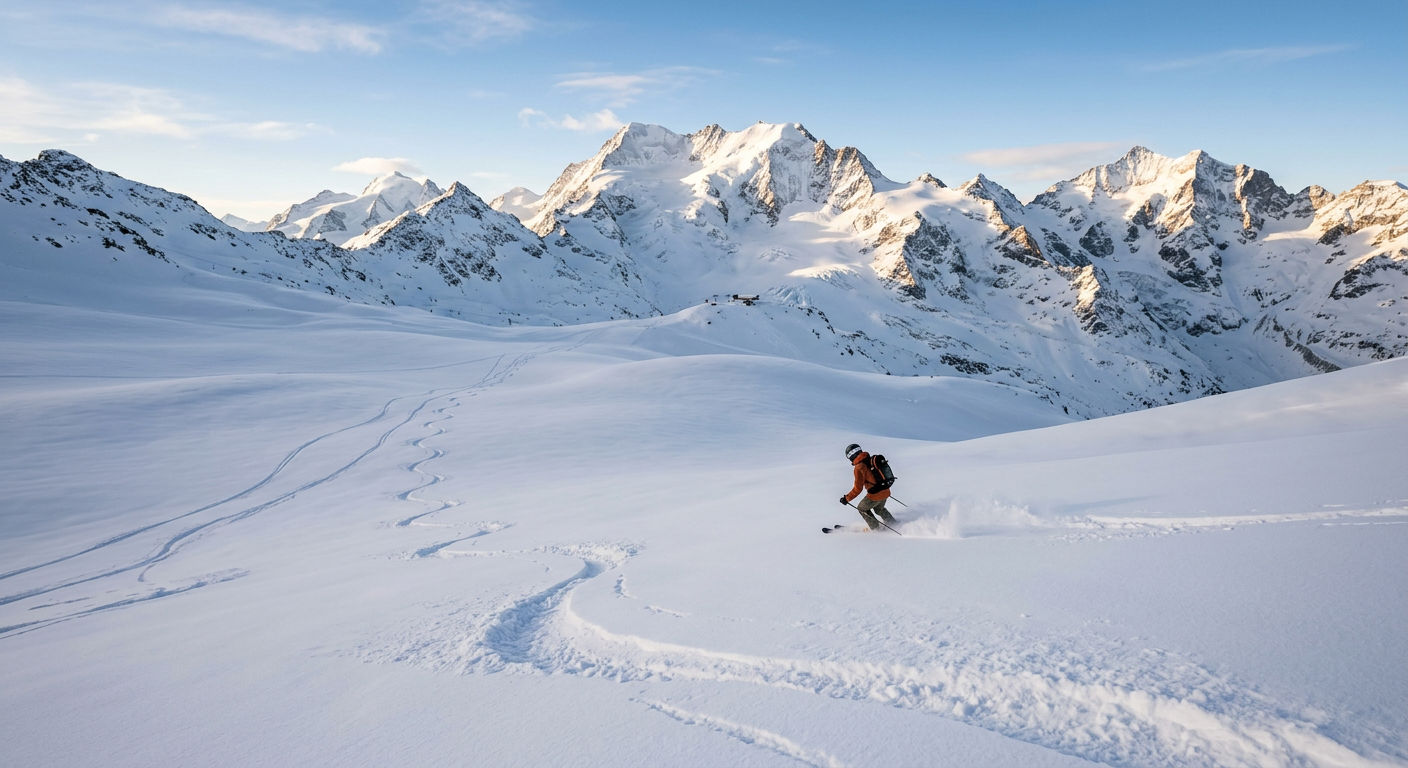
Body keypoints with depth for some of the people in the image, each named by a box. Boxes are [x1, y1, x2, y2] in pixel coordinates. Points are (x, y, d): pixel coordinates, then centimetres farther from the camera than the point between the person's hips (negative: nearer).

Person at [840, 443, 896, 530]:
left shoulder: (859, 467, -18)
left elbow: (858, 488, -18)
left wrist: (847, 499, -8)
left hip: (875, 495, -8)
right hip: (885, 492, 8)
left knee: (862, 508, 19)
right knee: (879, 509, 34)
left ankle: (876, 528, 22)